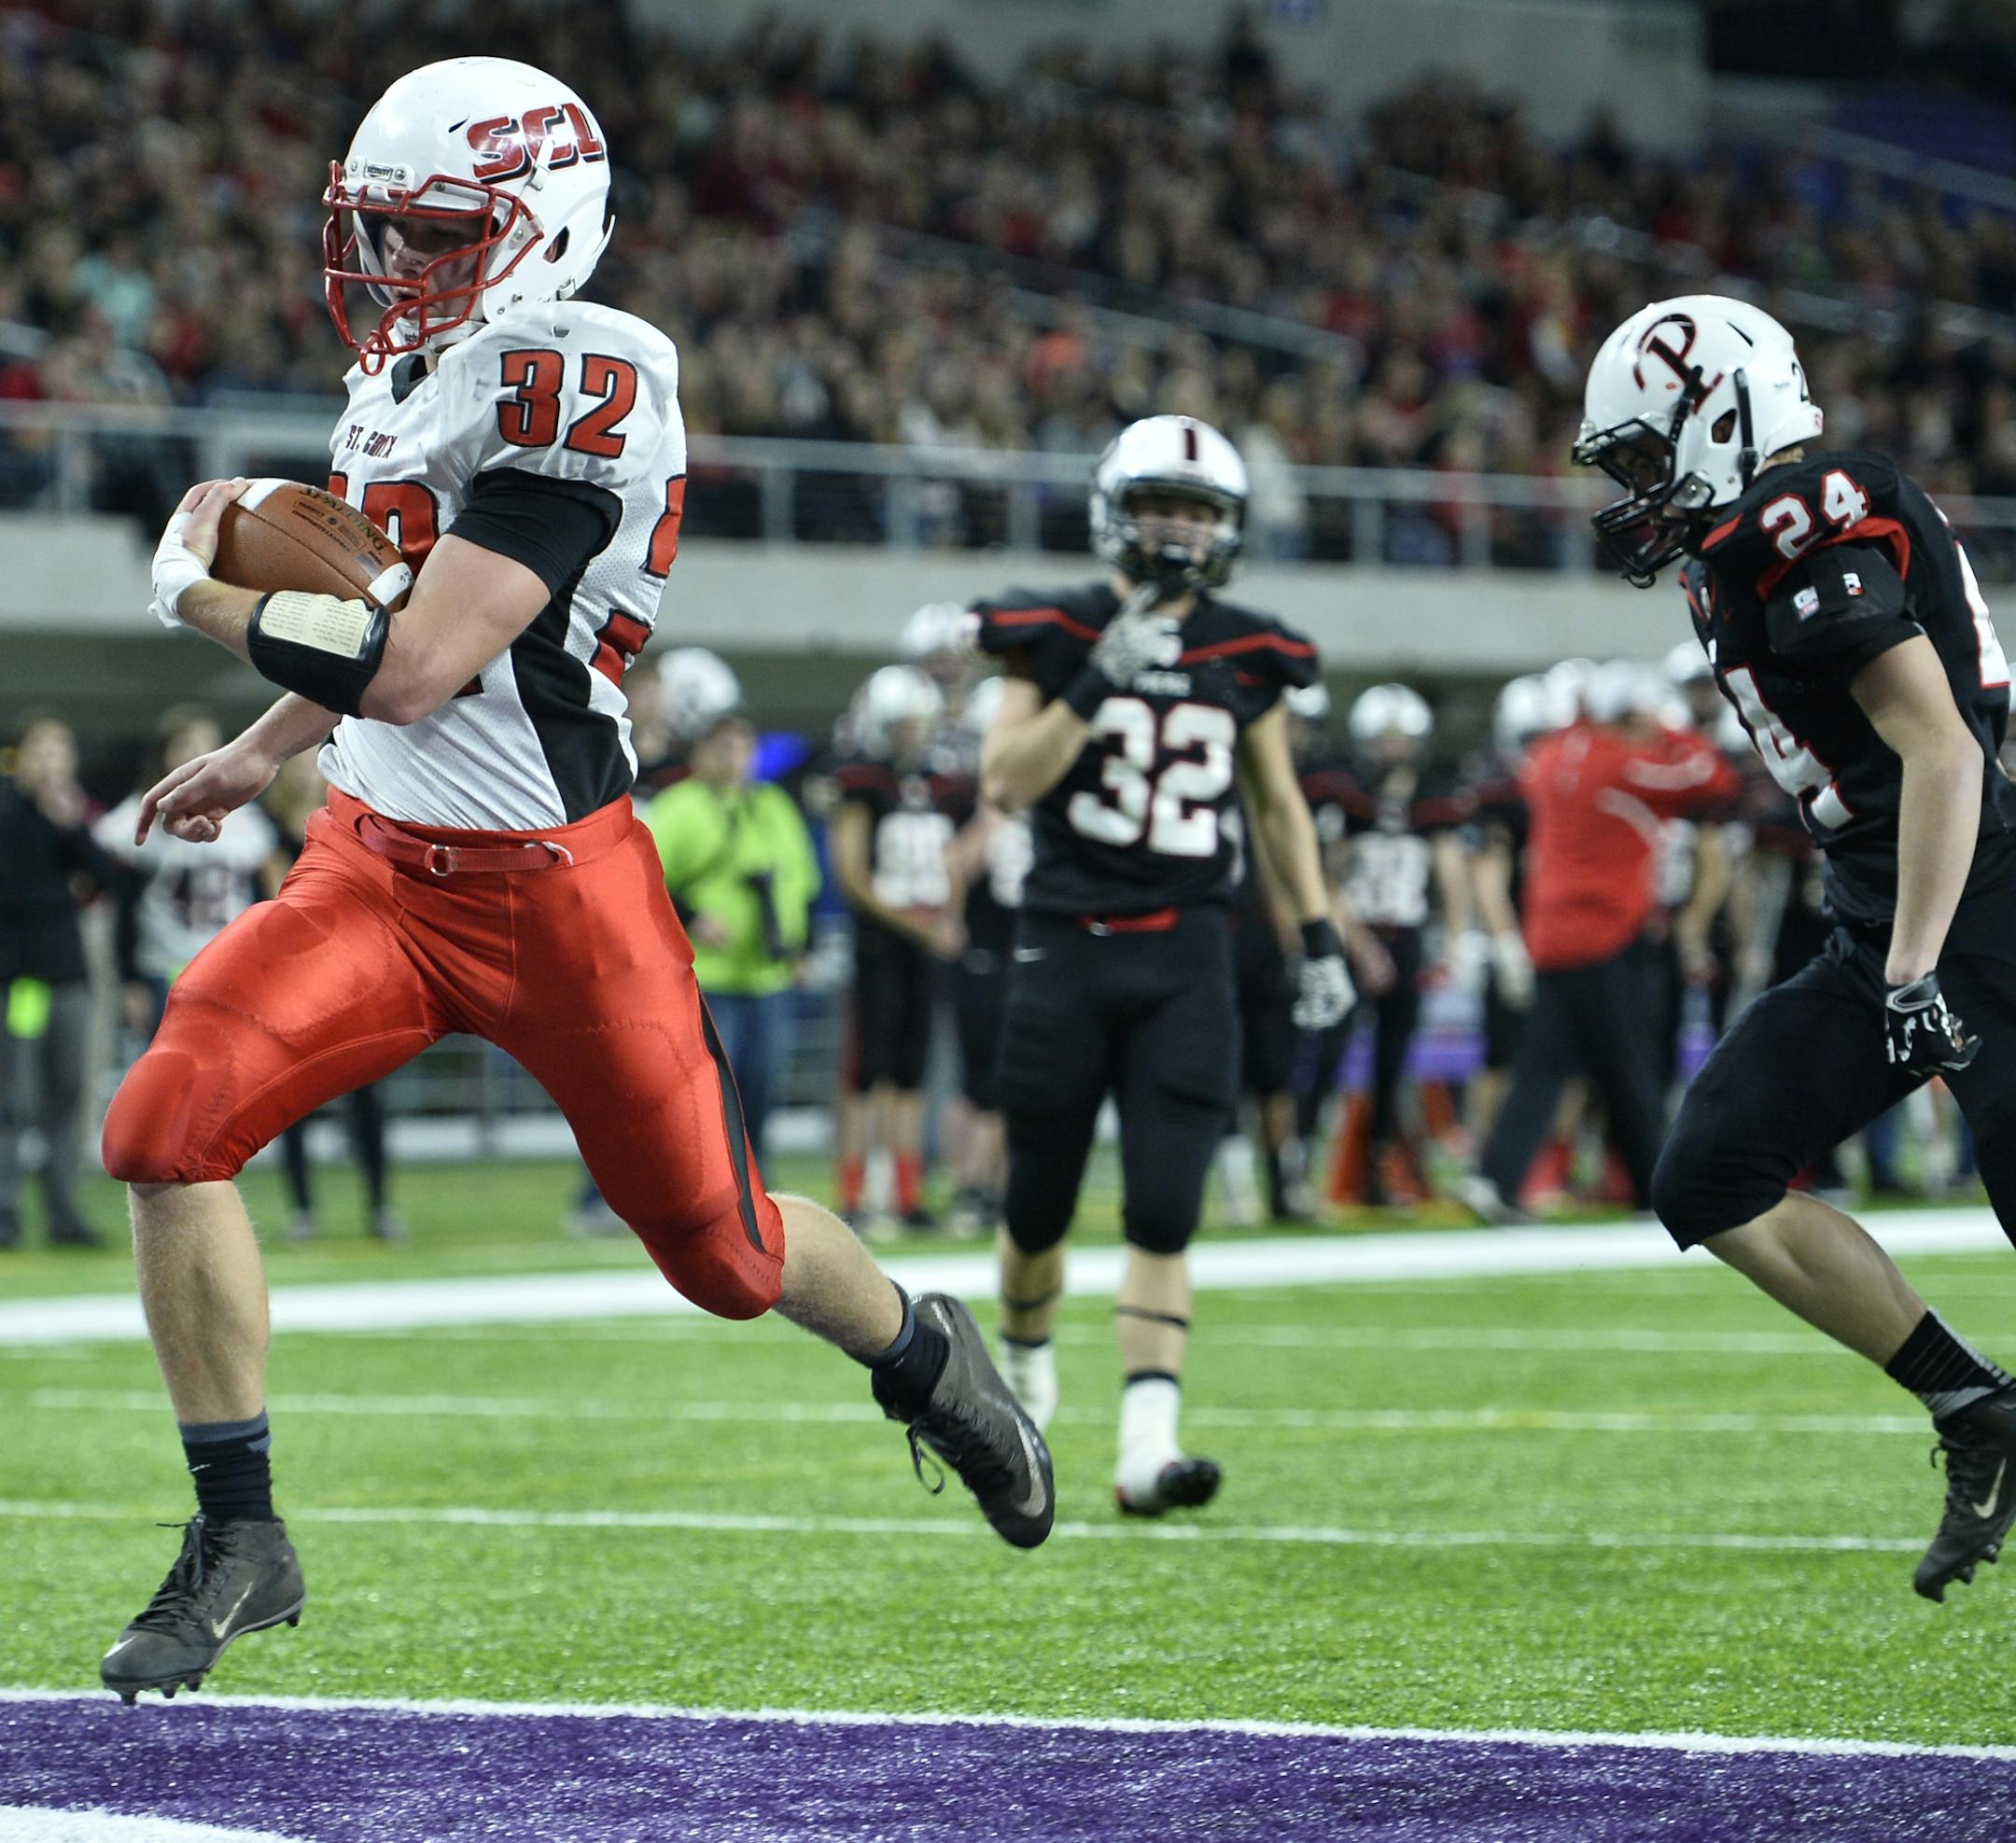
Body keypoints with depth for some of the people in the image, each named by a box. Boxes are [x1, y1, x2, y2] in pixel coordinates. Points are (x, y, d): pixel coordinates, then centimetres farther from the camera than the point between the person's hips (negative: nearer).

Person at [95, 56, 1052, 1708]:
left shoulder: (570, 383, -21)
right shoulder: (409, 375, 7)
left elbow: (416, 665, -26)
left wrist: (202, 594, -13)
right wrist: (262, 754, 30)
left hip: (554, 889, -7)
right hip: (378, 865, 7)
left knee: (716, 1244, 8)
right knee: (168, 1127, -15)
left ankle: (930, 1359, 43)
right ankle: (239, 1540, -3)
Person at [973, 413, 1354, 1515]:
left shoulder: (1243, 658, 6)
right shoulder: (1057, 637, -2)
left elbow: (1276, 805, 17)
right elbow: (1004, 783, -10)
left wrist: (1319, 938, 12)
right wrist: (1094, 687, -20)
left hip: (1186, 951, 1)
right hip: (1067, 941, -1)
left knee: (1164, 1211, -10)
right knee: (1041, 1201, 10)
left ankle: (1148, 1446, -17)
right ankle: (1023, 1346, 40)